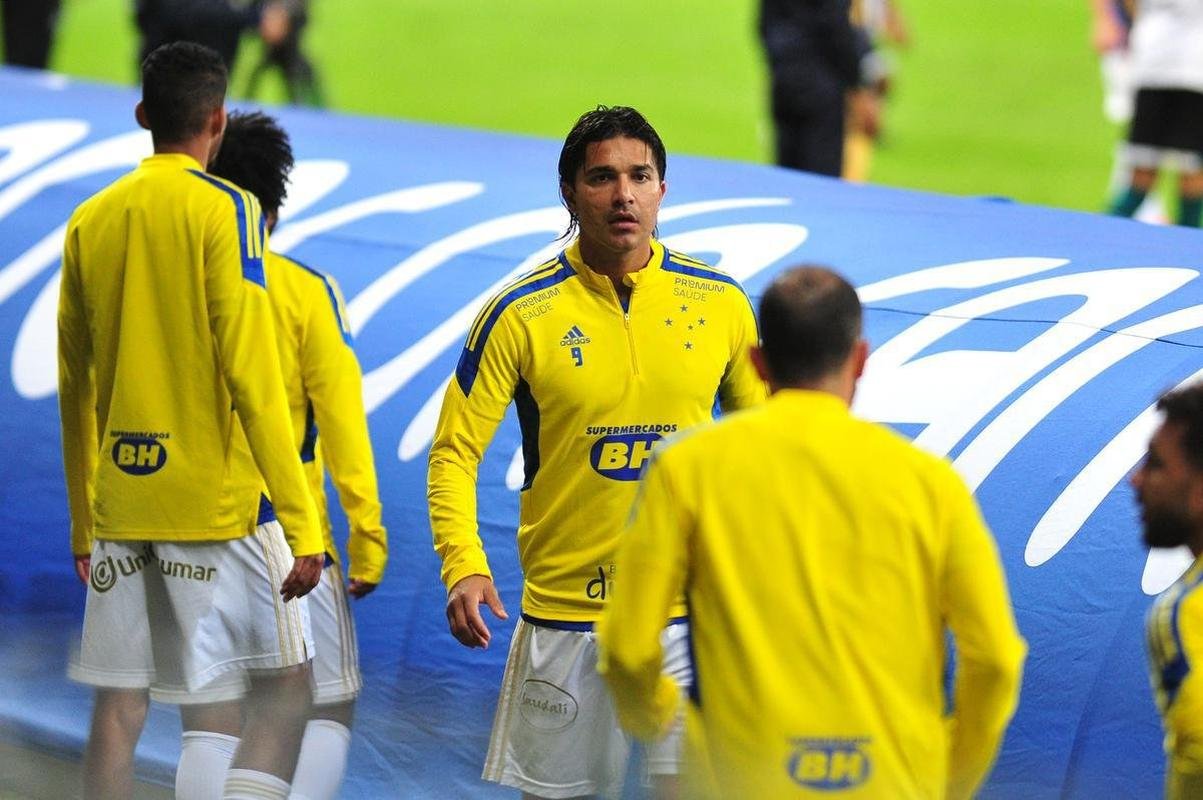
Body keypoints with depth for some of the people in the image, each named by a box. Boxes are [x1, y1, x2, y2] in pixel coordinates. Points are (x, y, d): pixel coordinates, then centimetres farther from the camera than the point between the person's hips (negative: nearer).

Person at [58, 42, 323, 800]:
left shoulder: (90, 221, 8)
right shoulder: (225, 210, -7)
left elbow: (74, 389, 13)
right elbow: (251, 377, -13)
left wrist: (83, 524, 22)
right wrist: (302, 526, -12)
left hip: (120, 505, 5)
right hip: (217, 499, -5)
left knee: (120, 705, 5)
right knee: (286, 682, 5)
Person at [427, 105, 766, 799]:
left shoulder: (721, 304, 2)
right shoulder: (521, 315, -5)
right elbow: (456, 450, -2)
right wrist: (463, 566, -16)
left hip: (690, 613, 1)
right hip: (563, 611, -1)